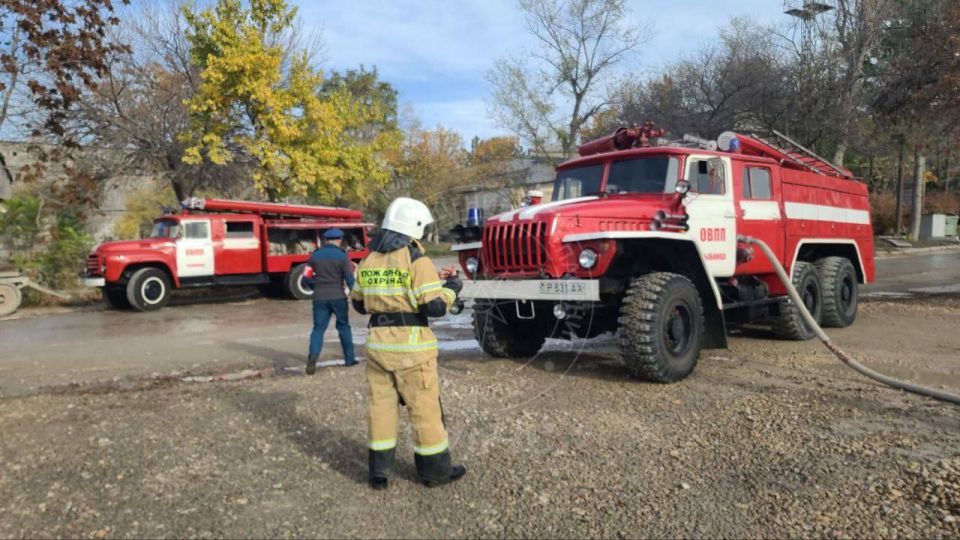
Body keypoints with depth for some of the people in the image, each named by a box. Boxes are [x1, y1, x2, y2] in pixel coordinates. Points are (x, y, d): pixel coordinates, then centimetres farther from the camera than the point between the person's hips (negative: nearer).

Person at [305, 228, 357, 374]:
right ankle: (349, 358, 18)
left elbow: (307, 276, 6)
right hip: (338, 297, -2)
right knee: (343, 326, 13)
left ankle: (313, 355, -20)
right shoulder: (342, 256, -5)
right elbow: (349, 278, -7)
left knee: (318, 328, 4)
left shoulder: (315, 255, 5)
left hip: (319, 298, 2)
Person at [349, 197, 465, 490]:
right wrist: (451, 287, 2)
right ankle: (435, 470, 18)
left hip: (377, 342, 6)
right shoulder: (416, 260, -12)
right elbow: (435, 307, -16)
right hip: (410, 345, -5)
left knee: (380, 404, 13)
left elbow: (359, 303, 14)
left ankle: (379, 472, 20)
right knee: (424, 407, 6)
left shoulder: (367, 261, 7)